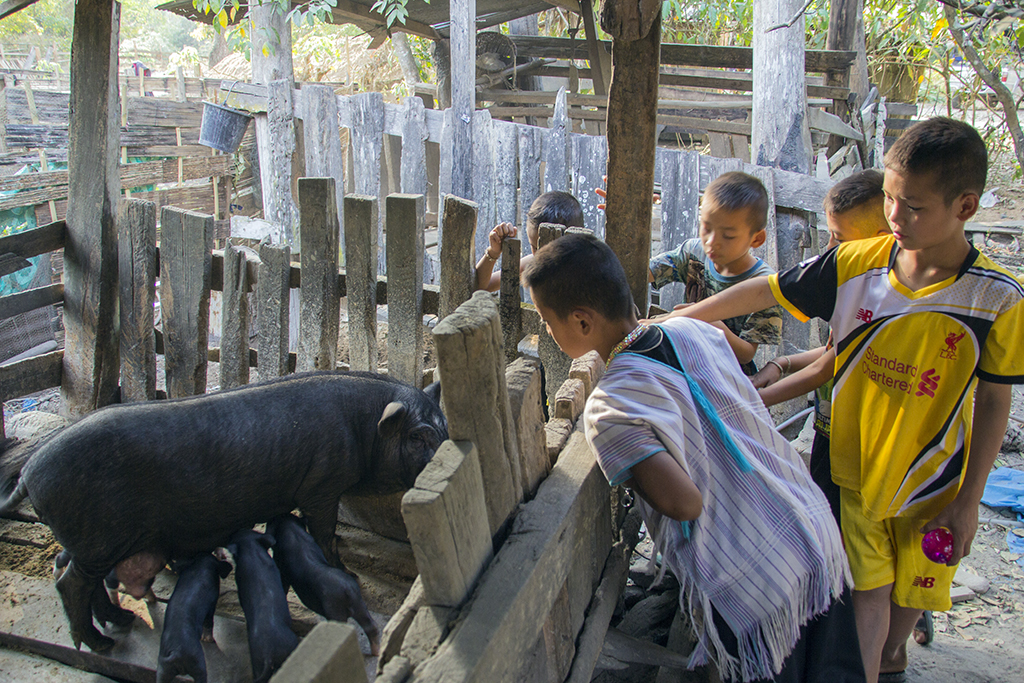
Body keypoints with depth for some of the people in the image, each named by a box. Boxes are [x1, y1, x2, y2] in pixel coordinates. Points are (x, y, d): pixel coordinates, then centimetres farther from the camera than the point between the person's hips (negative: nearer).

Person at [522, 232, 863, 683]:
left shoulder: (608, 409, -19)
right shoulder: (692, 330, 0)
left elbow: (685, 502, -25)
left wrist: (634, 474, -7)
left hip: (755, 597, -6)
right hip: (821, 540, 7)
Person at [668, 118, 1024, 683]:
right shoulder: (854, 265, -13)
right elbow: (764, 291, -6)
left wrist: (969, 500, -5)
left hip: (931, 481, 1)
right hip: (849, 465, 0)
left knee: (911, 590, 18)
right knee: (867, 593, -4)